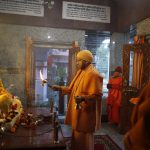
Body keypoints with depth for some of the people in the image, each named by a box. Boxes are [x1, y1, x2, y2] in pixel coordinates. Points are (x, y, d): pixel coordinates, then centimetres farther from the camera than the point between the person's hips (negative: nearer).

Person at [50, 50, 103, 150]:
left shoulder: (93, 74, -18)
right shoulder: (81, 72, 12)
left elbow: (97, 95, -24)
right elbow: (73, 89, 17)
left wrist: (83, 98, -38)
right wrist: (60, 88, 11)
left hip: (86, 113, -9)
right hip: (78, 112, 9)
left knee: (84, 139, 4)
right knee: (77, 137, 19)